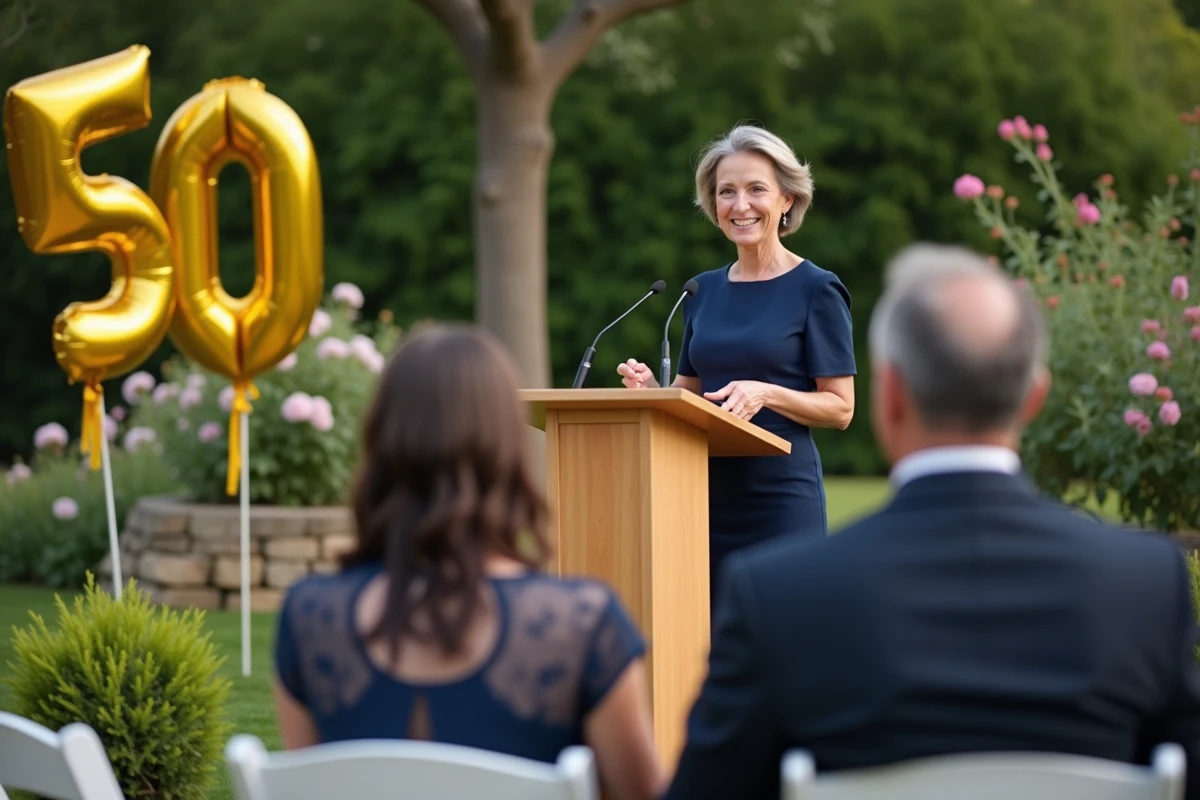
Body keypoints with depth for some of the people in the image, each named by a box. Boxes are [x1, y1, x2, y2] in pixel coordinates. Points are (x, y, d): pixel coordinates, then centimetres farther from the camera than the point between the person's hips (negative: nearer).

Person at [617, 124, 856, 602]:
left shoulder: (815, 290, -4)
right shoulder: (703, 291, 13)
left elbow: (840, 409, -5)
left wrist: (766, 393, -21)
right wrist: (652, 388, -2)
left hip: (781, 497, -5)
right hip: (707, 495, 5)